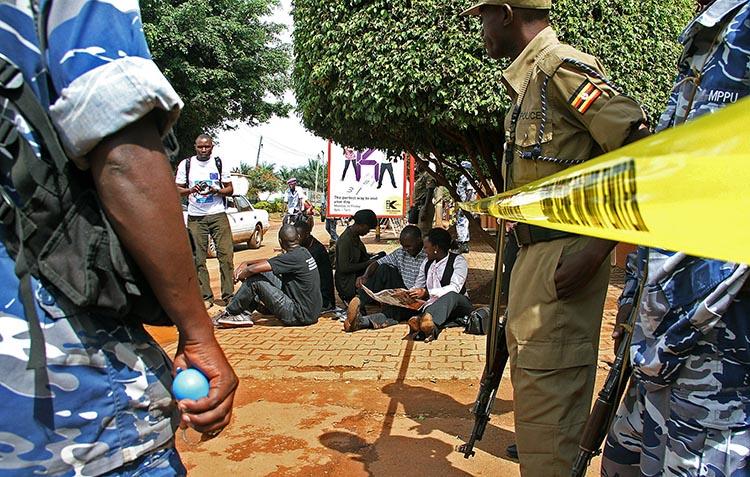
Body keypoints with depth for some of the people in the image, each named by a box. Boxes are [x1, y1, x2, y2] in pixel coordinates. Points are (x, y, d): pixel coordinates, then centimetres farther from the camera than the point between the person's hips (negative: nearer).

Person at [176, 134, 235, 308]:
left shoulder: (219, 163, 7)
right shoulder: (186, 164, 6)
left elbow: (230, 189, 8)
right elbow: (177, 189, 8)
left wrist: (216, 191, -12)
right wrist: (192, 190, -13)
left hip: (218, 214, 0)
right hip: (195, 217, 0)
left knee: (226, 254, -6)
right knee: (198, 259, 0)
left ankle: (227, 295, 0)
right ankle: (206, 297, 7)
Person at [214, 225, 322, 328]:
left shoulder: (293, 257, -21)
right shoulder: (303, 251, 7)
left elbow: (254, 269, -22)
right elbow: (271, 261, 19)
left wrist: (241, 275, -1)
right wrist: (246, 263, 13)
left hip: (302, 316, -9)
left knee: (254, 279, -9)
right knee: (266, 273, 13)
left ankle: (229, 313, 9)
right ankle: (246, 313, 13)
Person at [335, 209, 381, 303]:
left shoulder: (355, 236, 6)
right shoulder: (345, 240, -23)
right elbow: (344, 268, -26)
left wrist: (372, 256, 5)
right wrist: (367, 263, -21)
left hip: (357, 276, 10)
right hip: (348, 284, -10)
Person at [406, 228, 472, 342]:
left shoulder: (458, 261, -6)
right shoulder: (427, 263, 15)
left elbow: (454, 289, -20)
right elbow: (417, 287, 17)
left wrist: (426, 293, -29)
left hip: (459, 306, -4)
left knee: (451, 295, -40)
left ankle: (429, 320, -67)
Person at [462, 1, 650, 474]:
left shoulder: (560, 67, -12)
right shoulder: (527, 79, 17)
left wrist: (595, 251, -23)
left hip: (565, 254, -10)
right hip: (534, 253, 10)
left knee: (545, 392, -7)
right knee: (528, 377, 19)